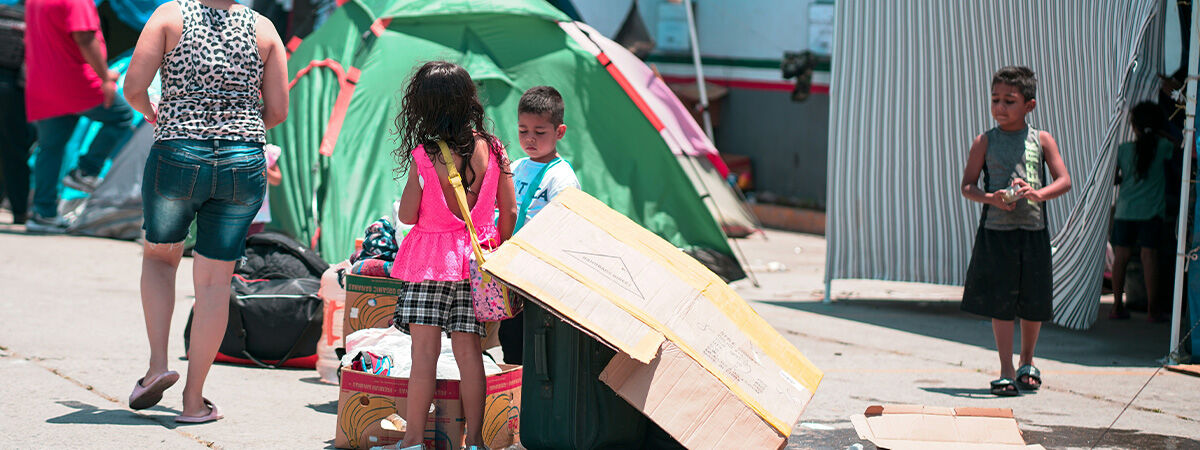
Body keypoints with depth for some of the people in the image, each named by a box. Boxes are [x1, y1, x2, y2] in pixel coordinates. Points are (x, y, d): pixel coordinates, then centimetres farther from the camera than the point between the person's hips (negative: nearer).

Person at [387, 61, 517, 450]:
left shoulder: (423, 156, -10)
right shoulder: (492, 149, -1)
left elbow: (406, 215, -5)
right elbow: (509, 212, 3)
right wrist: (495, 252, 17)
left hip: (430, 259, -3)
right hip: (475, 261, 3)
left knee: (424, 351, -2)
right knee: (469, 351, 6)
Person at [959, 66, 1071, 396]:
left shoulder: (1041, 140, 4)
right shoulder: (985, 142, 2)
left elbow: (1064, 181, -1)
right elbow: (967, 185, 2)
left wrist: (1038, 194, -20)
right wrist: (989, 198, -18)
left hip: (1033, 231, 1)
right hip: (996, 232, -1)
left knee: (1034, 303, 9)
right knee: (1000, 303, -1)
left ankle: (1027, 362, 31)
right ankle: (1006, 371, 7)